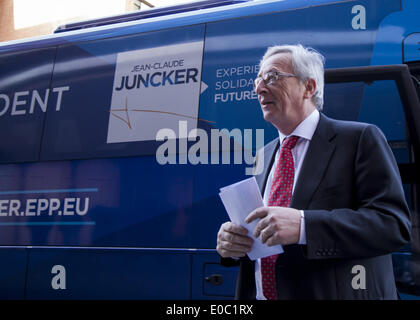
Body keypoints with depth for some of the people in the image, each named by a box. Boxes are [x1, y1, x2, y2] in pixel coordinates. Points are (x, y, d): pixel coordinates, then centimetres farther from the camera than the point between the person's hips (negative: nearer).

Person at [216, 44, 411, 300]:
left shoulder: (360, 138, -8)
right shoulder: (265, 154, 10)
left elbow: (394, 223, -18)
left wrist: (303, 225, -29)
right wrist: (230, 242, -7)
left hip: (335, 294, -5)